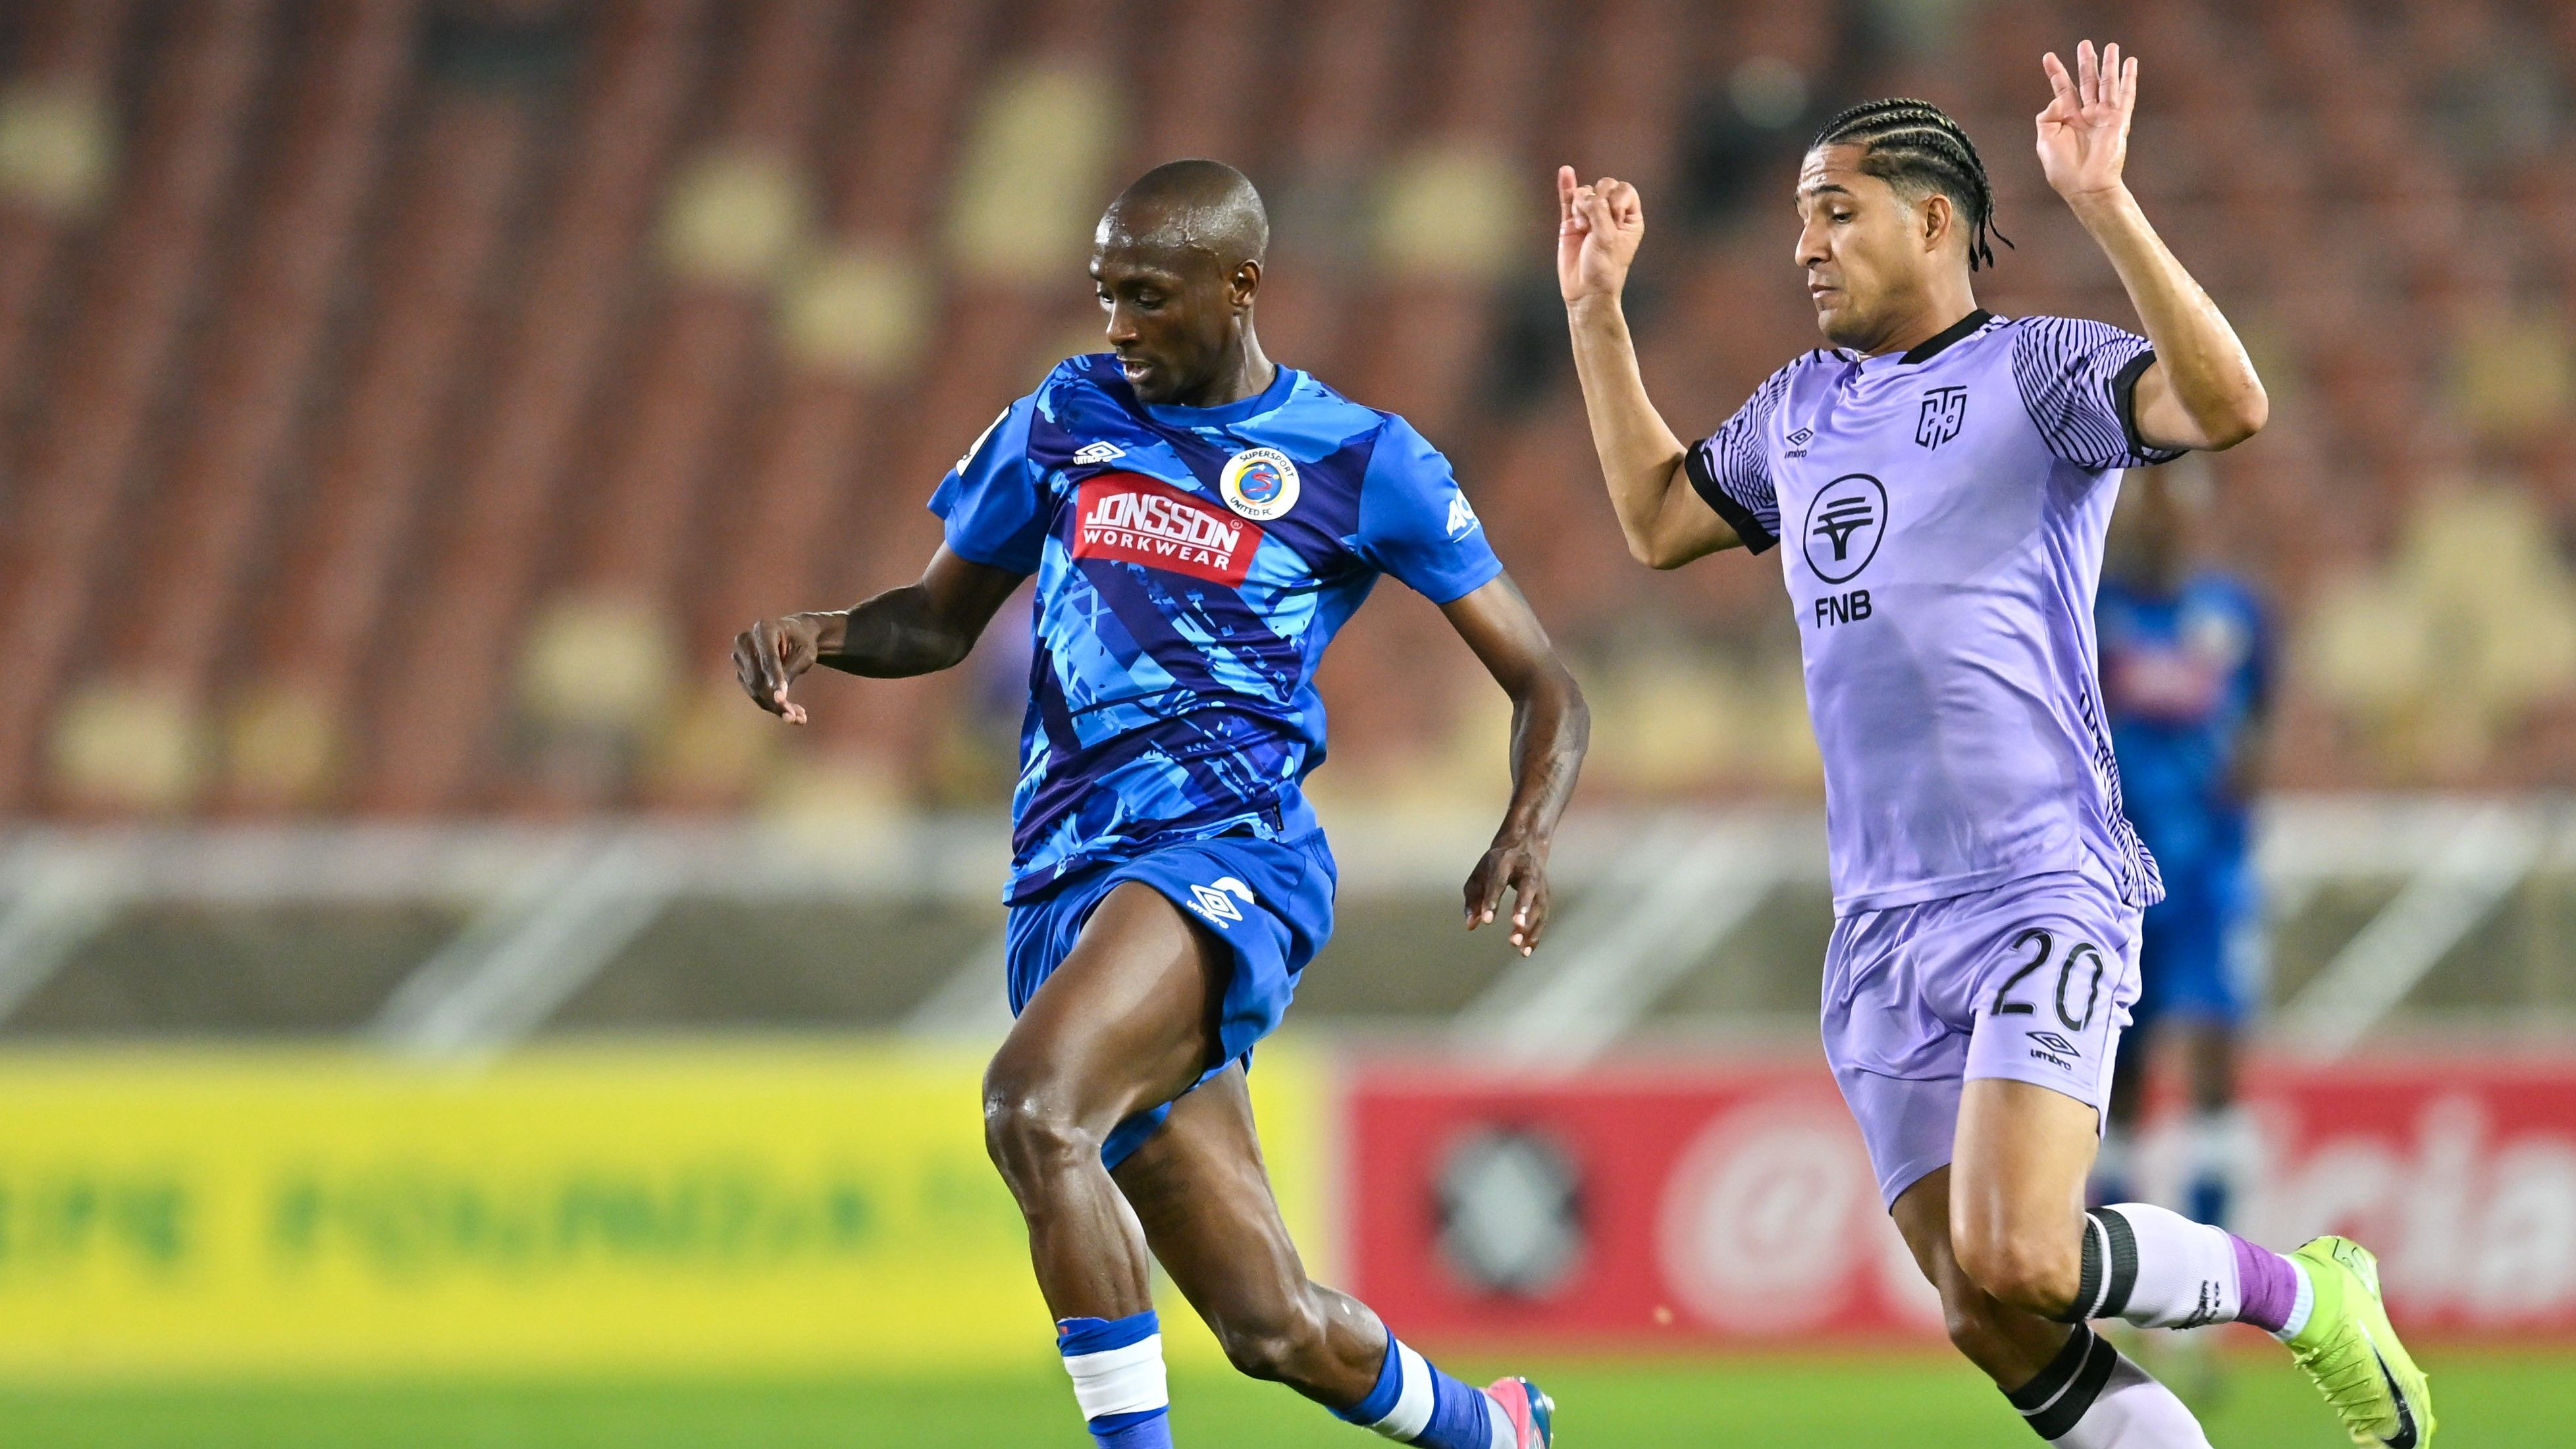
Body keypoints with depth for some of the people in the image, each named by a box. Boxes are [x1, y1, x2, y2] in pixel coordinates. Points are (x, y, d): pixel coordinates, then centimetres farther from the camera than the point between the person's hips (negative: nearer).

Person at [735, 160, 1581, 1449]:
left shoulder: (1360, 462, 3)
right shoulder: (1066, 420, 15)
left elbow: (1542, 684, 7)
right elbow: (943, 618, 25)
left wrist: (1525, 836, -13)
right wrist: (815, 639, 3)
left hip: (1225, 847, -5)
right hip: (1066, 881, 5)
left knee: (1032, 1106, -34)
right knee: (1272, 1328, 5)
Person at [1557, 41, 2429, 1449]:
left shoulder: (2035, 370, -3)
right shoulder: (1797, 409, 18)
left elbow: (2226, 404, -21)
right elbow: (1655, 519, 35)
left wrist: (2103, 205, -27)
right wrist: (1595, 313, 28)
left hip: (2043, 895, -7)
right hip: (1882, 933, 7)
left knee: (2018, 1262, -23)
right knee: (1985, 1317, -2)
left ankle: (2302, 1293, 3)